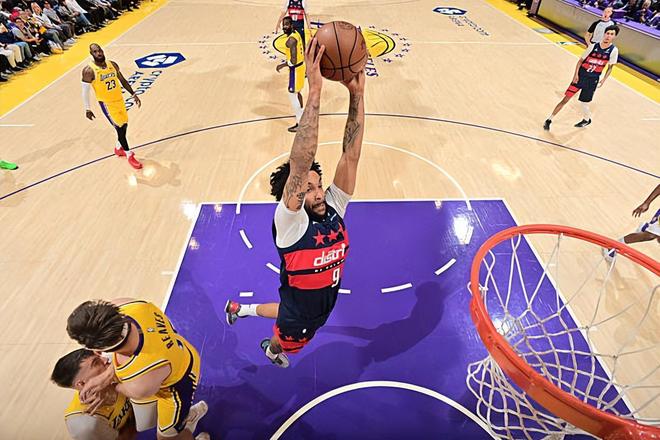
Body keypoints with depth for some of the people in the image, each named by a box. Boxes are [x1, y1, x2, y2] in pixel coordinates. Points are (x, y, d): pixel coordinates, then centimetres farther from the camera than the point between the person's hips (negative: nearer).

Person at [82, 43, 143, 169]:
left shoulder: (113, 64, -1)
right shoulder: (89, 71, -16)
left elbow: (123, 80, 13)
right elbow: (85, 90, -9)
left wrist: (133, 94, 8)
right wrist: (87, 109, -8)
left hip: (119, 100, 6)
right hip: (107, 104, -6)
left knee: (124, 125, 16)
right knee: (120, 128, -6)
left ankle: (119, 148, 40)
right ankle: (130, 156, 7)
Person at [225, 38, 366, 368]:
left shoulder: (334, 207, -19)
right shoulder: (288, 221, -34)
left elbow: (350, 155, -28)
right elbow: (299, 164, -50)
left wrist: (356, 94, -38)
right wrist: (314, 91, -56)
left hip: (326, 299, 5)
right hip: (301, 307, -5)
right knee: (286, 342, 28)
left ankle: (242, 308, 56)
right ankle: (273, 351, 65)